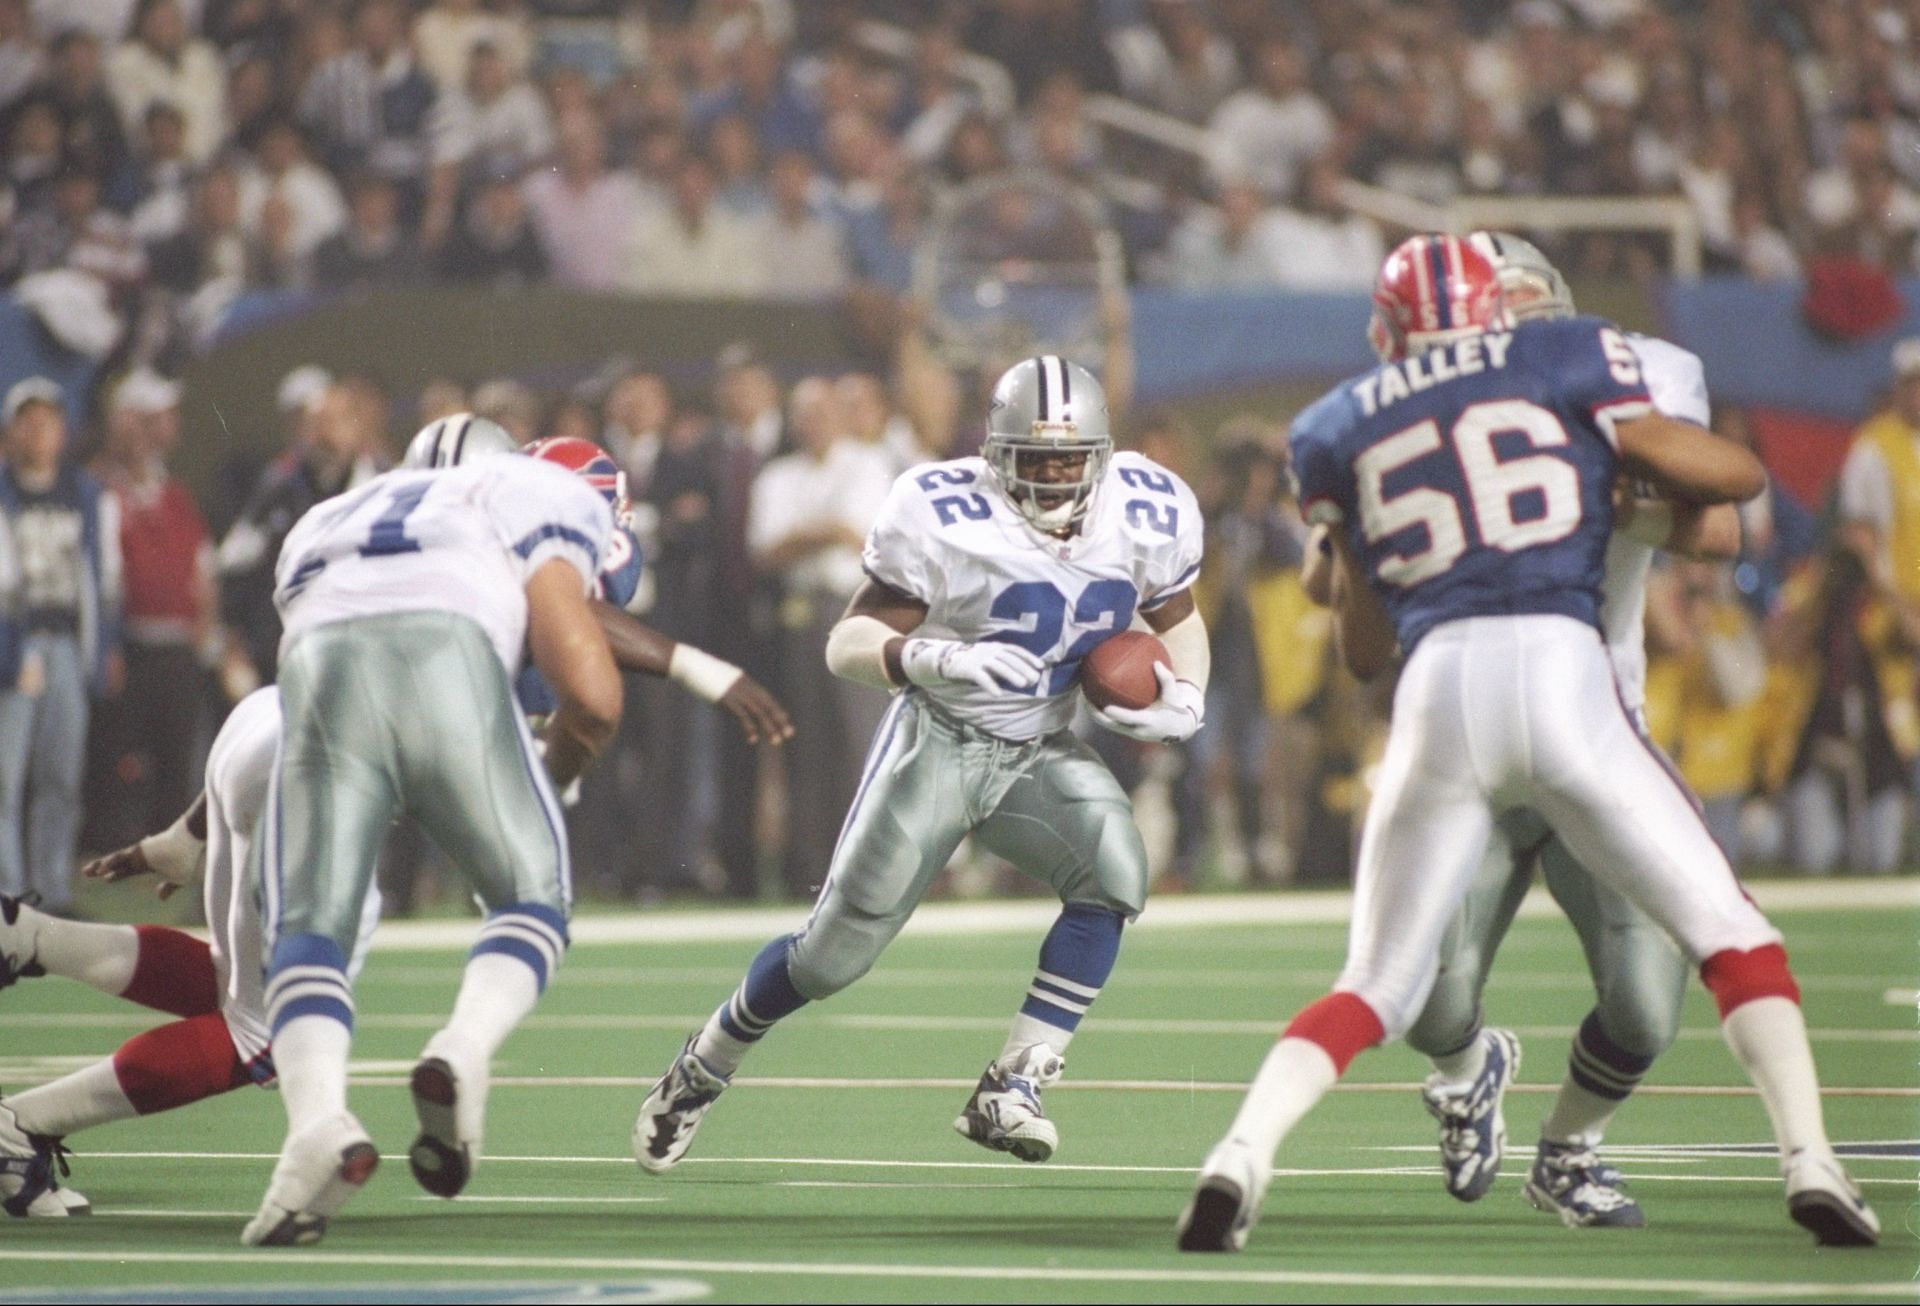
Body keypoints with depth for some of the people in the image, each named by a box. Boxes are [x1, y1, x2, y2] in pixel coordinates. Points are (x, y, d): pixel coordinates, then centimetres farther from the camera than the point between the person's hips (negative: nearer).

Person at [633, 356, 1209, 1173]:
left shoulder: (1145, 517, -10)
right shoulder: (946, 517, -22)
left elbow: (1179, 620, 10)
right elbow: (847, 644, -19)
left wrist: (1184, 699, -11)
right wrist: (930, 660, -39)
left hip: (1041, 753, 4)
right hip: (939, 740, -3)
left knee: (1114, 872, -26)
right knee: (836, 951, -2)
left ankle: (1010, 1090, -19)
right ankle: (698, 1074, 25)